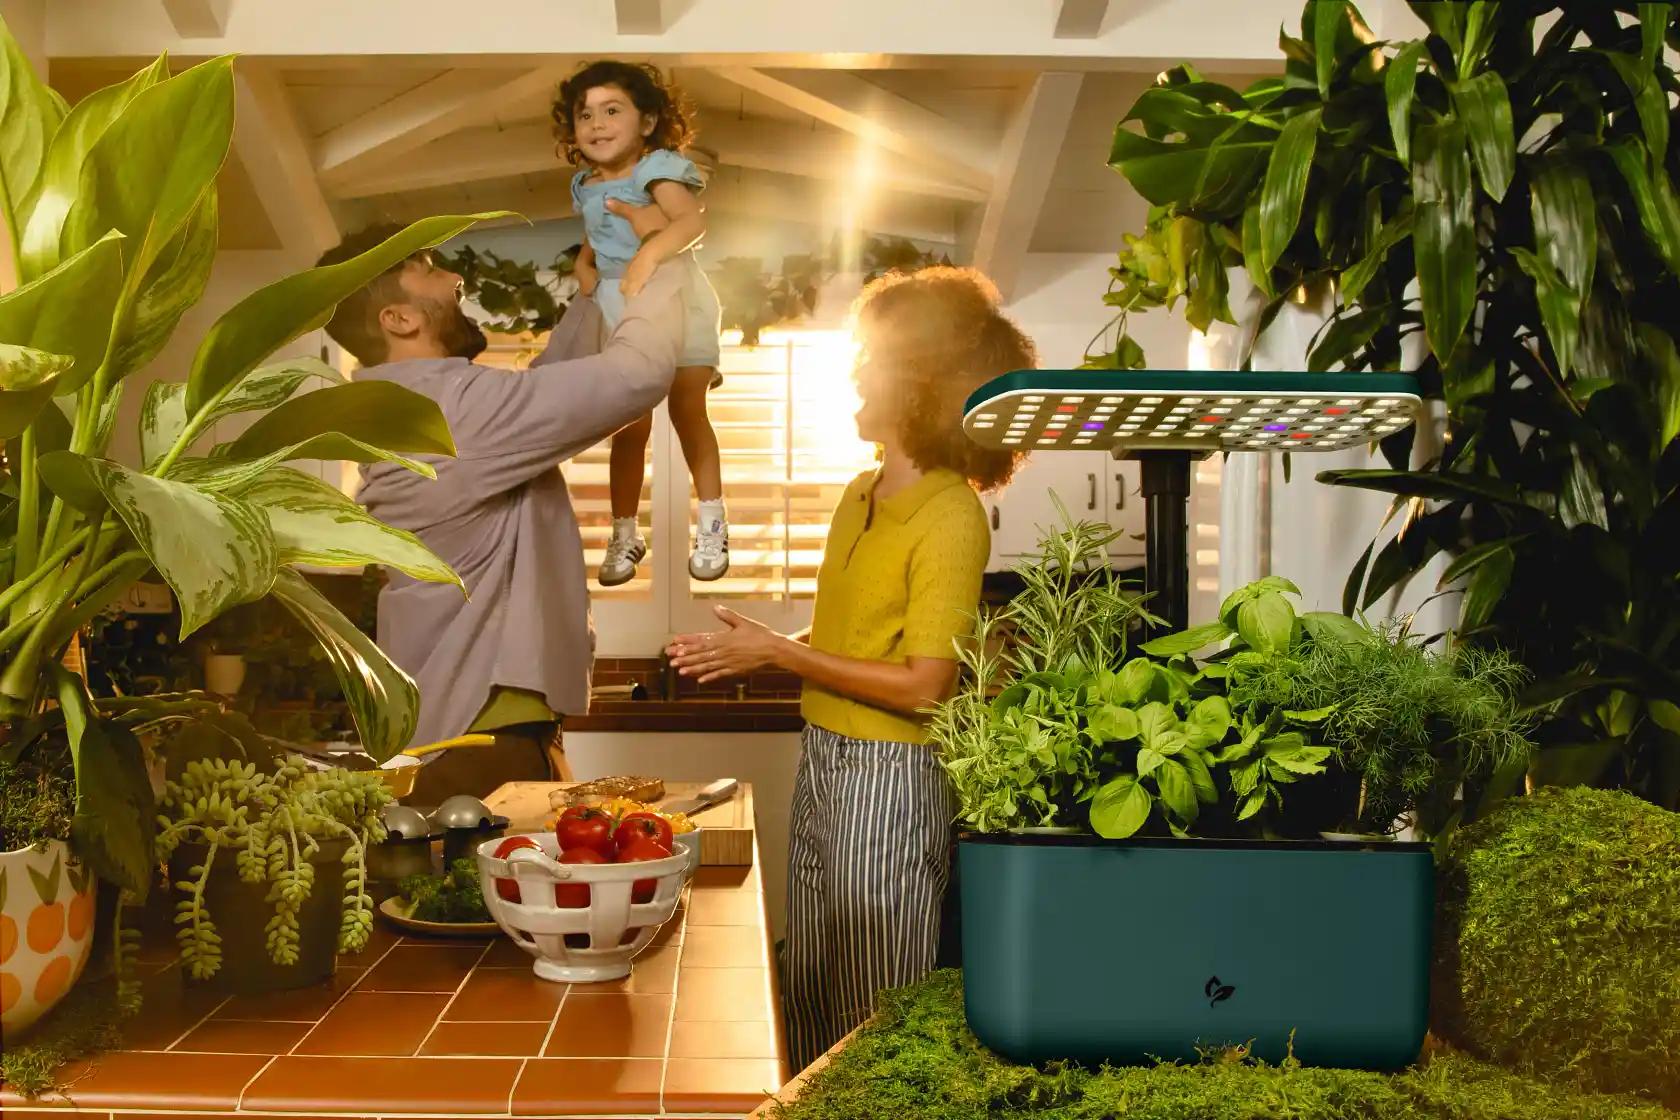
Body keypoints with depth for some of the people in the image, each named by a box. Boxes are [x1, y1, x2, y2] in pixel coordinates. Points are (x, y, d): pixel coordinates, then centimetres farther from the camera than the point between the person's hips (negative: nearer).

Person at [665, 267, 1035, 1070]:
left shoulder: (951, 515, -15)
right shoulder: (860, 496, 10)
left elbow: (924, 685, -20)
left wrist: (778, 653, -16)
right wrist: (742, 654, 4)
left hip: (888, 773, -8)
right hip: (821, 757, 8)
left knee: (876, 1026, 5)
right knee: (809, 1002, 18)